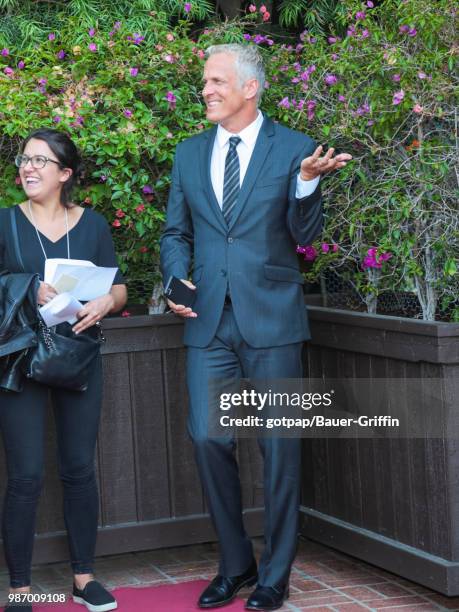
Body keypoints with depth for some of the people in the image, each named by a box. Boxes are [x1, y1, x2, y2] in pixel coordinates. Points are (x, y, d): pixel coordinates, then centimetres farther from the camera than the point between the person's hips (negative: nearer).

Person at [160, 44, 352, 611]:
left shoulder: (294, 149, 0)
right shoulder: (189, 153, 11)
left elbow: (305, 236, -3)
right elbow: (176, 232, 17)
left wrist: (307, 181, -20)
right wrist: (177, 279, -2)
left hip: (271, 317, -3)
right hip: (208, 319, 3)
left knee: (279, 445, 3)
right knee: (207, 437, 0)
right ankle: (235, 563, 18)